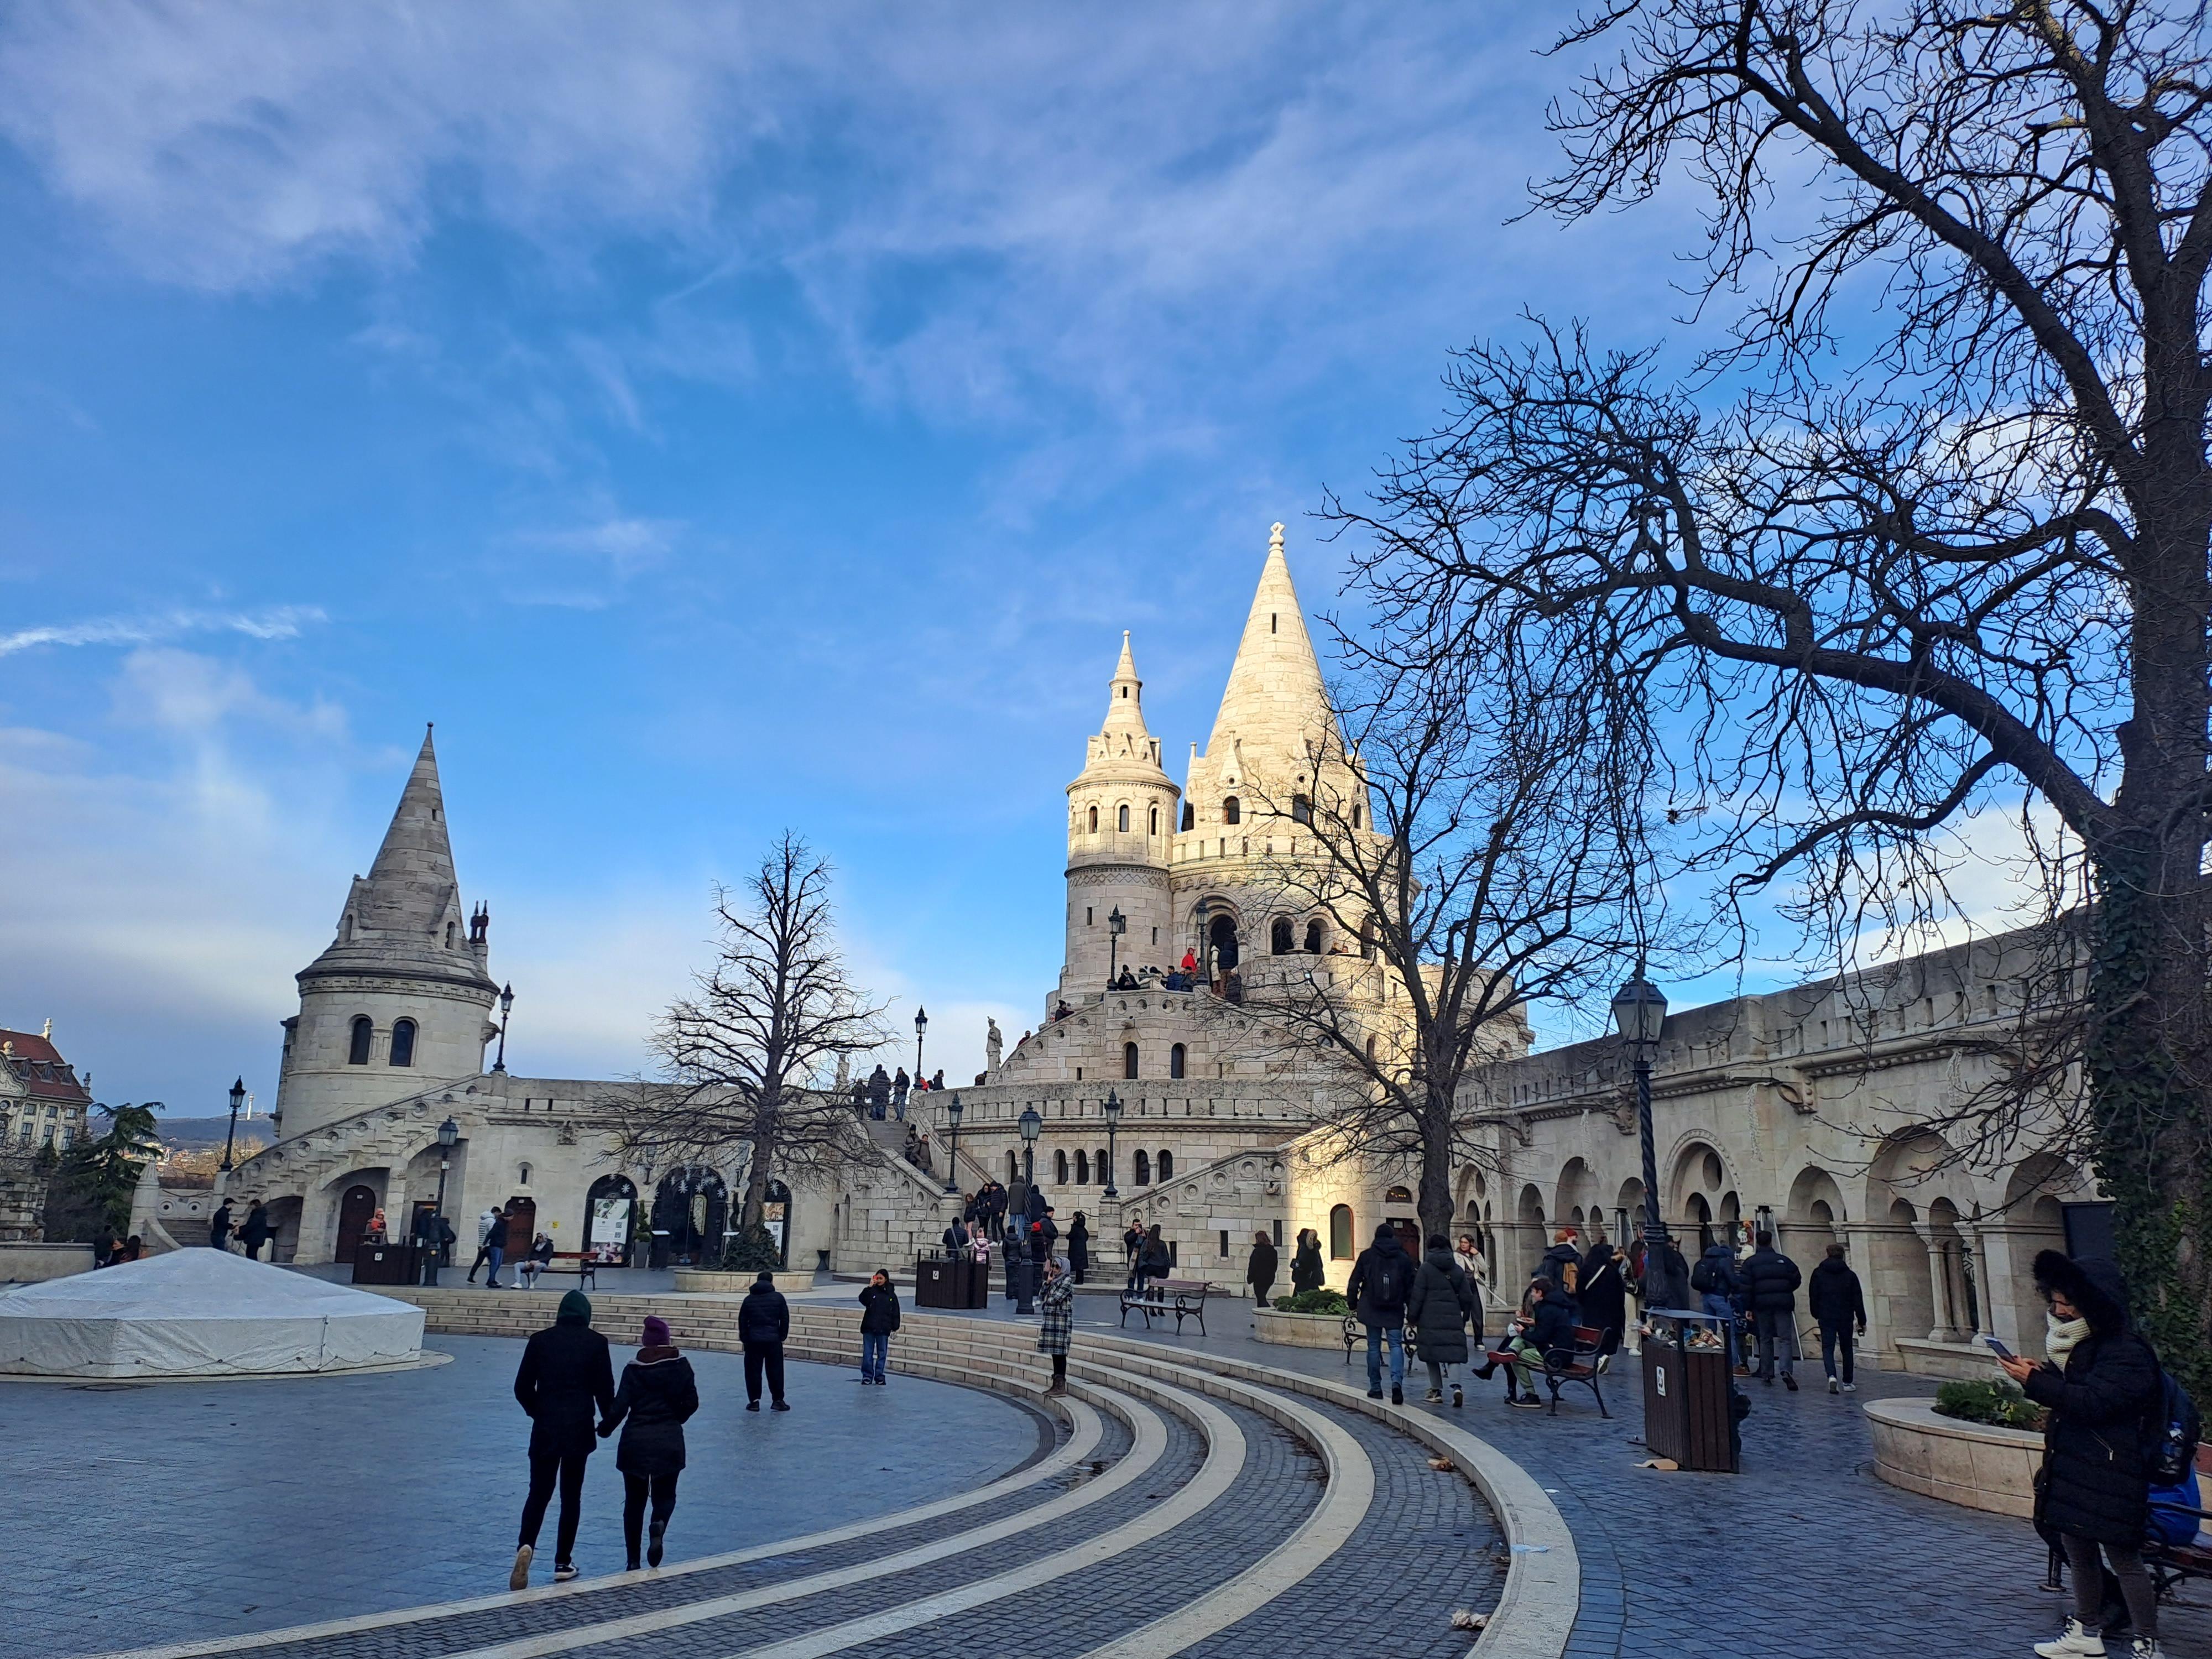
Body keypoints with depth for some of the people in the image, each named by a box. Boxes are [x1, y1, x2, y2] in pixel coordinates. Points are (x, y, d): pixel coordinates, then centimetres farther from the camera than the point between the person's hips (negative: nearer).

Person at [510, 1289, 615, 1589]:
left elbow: (522, 1387, 2)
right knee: (571, 1495, 11)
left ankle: (526, 1546, -15)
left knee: (539, 1492, 10)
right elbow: (604, 1388, -4)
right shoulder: (596, 1342, -4)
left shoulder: (540, 1340, 1)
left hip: (545, 1428, 1)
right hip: (579, 1429, -1)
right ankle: (563, 1564, 14)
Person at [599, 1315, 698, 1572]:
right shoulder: (681, 1365, -2)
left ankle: (634, 1562, 14)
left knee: (635, 1500, 15)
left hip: (636, 1440, 0)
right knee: (665, 1495, 16)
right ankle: (659, 1525, -18)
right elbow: (691, 1403, -1)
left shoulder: (634, 1369, -6)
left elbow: (620, 1407, -10)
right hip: (670, 1441, 0)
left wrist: (604, 1430, 7)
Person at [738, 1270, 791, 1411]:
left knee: (753, 1371, 8)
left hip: (753, 1340, 1)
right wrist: (782, 1337, 11)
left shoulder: (749, 1299, 6)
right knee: (775, 1371, 6)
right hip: (773, 1339, -1)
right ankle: (778, 1400, 7)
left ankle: (754, 1401, 8)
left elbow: (742, 1321, 7)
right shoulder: (778, 1298, 1)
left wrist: (744, 1339, 13)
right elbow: (785, 1319, 2)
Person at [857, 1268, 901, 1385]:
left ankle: (879, 1376, 16)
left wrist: (895, 1328, 3)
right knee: (868, 1353, 4)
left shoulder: (891, 1294, 4)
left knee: (882, 1353, 7)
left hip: (883, 1329, 1)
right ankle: (867, 1376, 13)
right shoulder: (871, 1291, 0)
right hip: (869, 1328, -1)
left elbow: (895, 1313, 6)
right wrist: (869, 1287, -23)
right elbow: (863, 1300, -17)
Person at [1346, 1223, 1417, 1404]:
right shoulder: (1404, 1258, 3)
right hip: (1395, 1311, 0)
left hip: (1372, 1309, 0)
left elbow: (1354, 1282, 1)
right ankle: (1397, 1381, -20)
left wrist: (1353, 1304, 11)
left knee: (1374, 1347, 7)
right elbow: (1411, 1287, 4)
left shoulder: (1366, 1256, 1)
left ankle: (1375, 1387, 10)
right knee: (1396, 1345, 2)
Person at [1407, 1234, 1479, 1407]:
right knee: (1453, 1353, 1)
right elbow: (1467, 1297, 12)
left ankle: (1437, 1391, 9)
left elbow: (1417, 1296, -5)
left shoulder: (1426, 1268, -3)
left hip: (1430, 1319, -3)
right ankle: (1456, 1386, -20)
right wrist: (1464, 1318, 25)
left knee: (1432, 1354, 7)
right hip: (1453, 1319, 3)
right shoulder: (1458, 1270, 8)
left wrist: (1411, 1317, 3)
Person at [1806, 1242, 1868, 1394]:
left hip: (1826, 1318, -1)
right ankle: (1848, 1383, 19)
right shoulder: (1850, 1275, 1)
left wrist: (1816, 1315, 17)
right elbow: (1858, 1300, 1)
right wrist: (1862, 1321, 6)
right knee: (1846, 1349, 14)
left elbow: (1813, 1297, 4)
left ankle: (1832, 1376, -24)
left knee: (1828, 1348, -1)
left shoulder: (1818, 1273, 1)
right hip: (1846, 1318, 1)